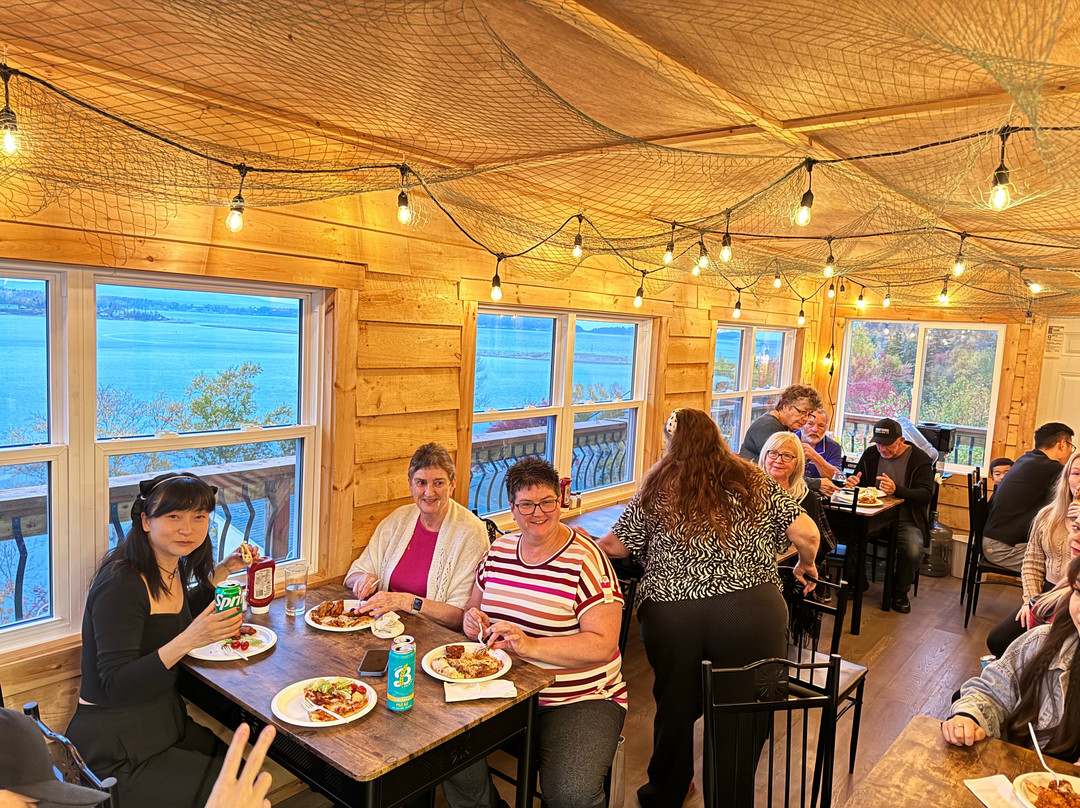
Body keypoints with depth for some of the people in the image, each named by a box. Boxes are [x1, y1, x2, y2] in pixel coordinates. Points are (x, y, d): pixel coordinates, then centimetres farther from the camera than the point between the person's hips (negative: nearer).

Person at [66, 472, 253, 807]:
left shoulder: (172, 566, 0)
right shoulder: (120, 584, -24)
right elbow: (115, 685, -26)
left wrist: (224, 570, 8)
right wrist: (189, 641, -37)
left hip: (164, 722, 8)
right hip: (115, 750, -8)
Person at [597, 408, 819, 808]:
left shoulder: (656, 489, 6)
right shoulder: (753, 482, 7)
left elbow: (616, 546, 10)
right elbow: (806, 533, 3)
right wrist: (806, 564, 24)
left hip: (669, 610, 1)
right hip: (750, 609, -1)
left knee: (675, 705, 20)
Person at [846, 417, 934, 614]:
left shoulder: (920, 459, -5)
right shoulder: (871, 454, 8)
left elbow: (926, 495, -16)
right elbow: (858, 482, 17)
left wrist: (896, 490, -35)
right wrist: (852, 483, -10)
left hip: (905, 520, -3)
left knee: (913, 550, -32)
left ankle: (900, 592, 0)